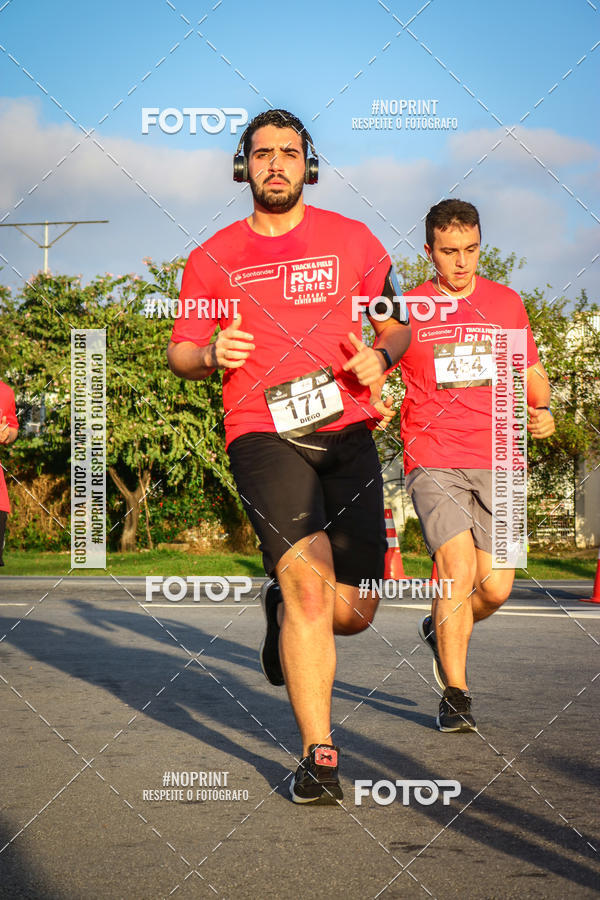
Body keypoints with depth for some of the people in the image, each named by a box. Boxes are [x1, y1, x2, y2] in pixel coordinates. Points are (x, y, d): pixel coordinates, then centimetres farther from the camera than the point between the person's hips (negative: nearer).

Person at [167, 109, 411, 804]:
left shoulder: (352, 240, 12)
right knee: (311, 585, -20)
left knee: (352, 612, 2)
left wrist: (378, 355, -5)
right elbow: (180, 352, 15)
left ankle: (282, 606, 39)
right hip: (262, 435, -2)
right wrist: (210, 353, -8)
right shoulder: (214, 258, 10)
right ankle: (318, 756, -11)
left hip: (347, 430, 2)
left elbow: (396, 324, 18)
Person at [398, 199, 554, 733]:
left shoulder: (507, 303, 11)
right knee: (458, 570, -18)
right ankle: (455, 694, -3)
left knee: (496, 587, -1)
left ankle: (441, 631, 33)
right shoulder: (407, 308, 4)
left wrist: (542, 410, 0)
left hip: (497, 461, 3)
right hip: (434, 462, -2)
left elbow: (532, 373, 20)